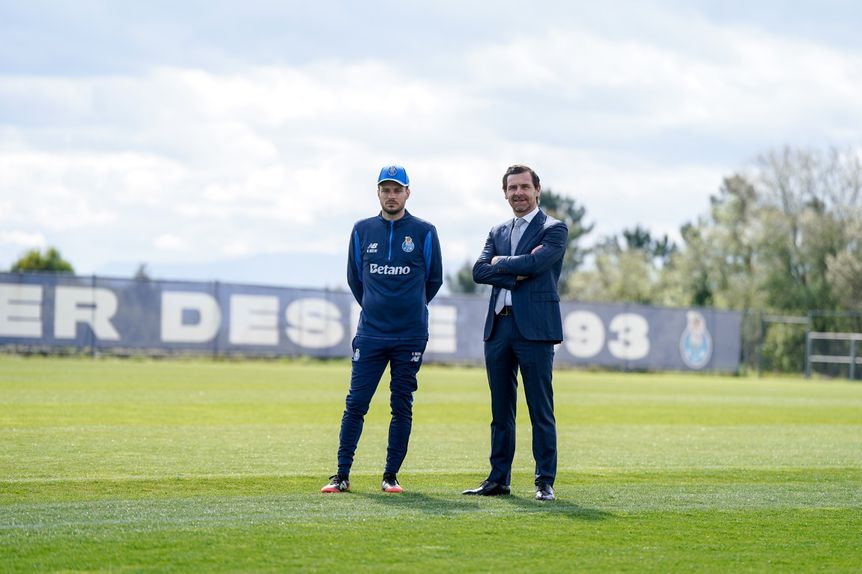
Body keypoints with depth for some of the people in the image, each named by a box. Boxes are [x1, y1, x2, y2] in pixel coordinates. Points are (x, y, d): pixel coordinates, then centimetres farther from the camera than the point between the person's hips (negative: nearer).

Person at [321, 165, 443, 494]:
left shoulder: (424, 232, 1)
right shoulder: (362, 230, 6)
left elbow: (434, 279, 11)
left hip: (410, 337, -1)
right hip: (370, 334, 1)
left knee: (402, 407, 3)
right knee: (356, 403, -3)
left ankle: (391, 475, 11)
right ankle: (342, 475, 2)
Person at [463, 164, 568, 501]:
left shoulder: (554, 230, 1)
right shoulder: (498, 233, 18)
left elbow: (536, 263, -16)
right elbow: (479, 271, 4)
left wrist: (500, 263, -1)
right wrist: (517, 271, -10)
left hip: (534, 328, -5)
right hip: (498, 327, 6)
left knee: (541, 411, -4)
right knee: (501, 410, 9)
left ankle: (545, 482, 0)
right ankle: (499, 479, 14)